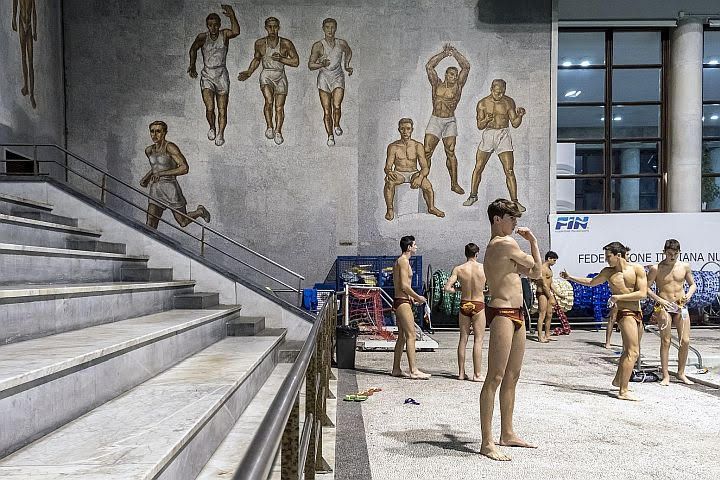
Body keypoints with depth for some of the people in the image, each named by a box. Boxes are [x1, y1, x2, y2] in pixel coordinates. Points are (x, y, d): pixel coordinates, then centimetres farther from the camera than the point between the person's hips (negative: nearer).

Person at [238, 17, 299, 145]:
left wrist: (281, 59, -15)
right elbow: (256, 59, 18)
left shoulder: (286, 43, -6)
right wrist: (249, 72, 6)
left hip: (281, 77, 0)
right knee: (268, 101, -23)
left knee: (279, 107, -1)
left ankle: (278, 132, 14)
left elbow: (296, 62, -3)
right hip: (266, 75, 0)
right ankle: (269, 127, -5)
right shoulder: (260, 43, 1)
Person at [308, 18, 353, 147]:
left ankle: (337, 125, 10)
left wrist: (346, 66, 17)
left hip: (338, 77, 1)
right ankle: (330, 136, 13)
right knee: (326, 110, -1)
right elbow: (310, 65, -8)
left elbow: (349, 52, 24)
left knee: (337, 105, -19)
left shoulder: (342, 43, 0)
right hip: (324, 78, -1)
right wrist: (321, 64, -26)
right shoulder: (318, 46, -8)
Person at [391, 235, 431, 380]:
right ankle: (413, 370, -10)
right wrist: (418, 297, -10)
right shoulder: (404, 261, -12)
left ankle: (396, 369, 17)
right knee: (411, 335, -10)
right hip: (402, 302, -10)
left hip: (399, 301, 10)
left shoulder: (399, 261, 19)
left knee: (402, 337, 12)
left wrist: (411, 297, 17)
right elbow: (404, 285, -20)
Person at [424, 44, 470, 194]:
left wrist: (454, 53, -4)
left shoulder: (458, 85, 5)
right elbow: (429, 66, -4)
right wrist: (443, 54, -5)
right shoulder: (437, 84, 6)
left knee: (450, 152, -4)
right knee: (426, 151, -7)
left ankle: (454, 183, -1)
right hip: (435, 120, 0)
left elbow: (466, 67, -3)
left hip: (450, 122, 0)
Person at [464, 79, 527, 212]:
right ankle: (473, 196, 24)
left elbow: (515, 124, 0)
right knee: (478, 168, 5)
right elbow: (479, 126, -1)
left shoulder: (509, 102, -1)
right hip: (487, 135, 1)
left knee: (509, 171, -6)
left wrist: (520, 116, -20)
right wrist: (486, 120, -22)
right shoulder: (482, 104, -1)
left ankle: (514, 201, 2)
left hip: (503, 136, -1)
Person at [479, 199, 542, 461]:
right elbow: (537, 269, -3)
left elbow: (534, 273, 20)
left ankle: (507, 433, 27)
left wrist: (532, 241, 16)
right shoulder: (506, 243, -12)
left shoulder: (496, 246, 19)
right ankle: (487, 443, -3)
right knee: (495, 378, -8)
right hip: (502, 314, -11)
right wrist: (533, 241, 13)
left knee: (512, 377, 16)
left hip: (516, 314, 11)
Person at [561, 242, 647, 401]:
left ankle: (618, 380, 38)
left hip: (637, 314, 3)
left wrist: (619, 297, -13)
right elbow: (591, 282, 18)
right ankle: (623, 391, -12)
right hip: (625, 313, -3)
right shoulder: (608, 272, 1)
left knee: (630, 352, 18)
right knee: (632, 352, -14)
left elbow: (642, 293, -9)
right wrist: (570, 277, 16)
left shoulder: (637, 269, -2)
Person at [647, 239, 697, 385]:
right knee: (665, 341, -2)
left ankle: (681, 373, 17)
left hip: (681, 307, 4)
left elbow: (692, 284, 17)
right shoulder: (656, 269, -5)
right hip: (664, 307, -3)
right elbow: (646, 288, -4)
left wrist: (689, 294, -3)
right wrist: (660, 300, -14)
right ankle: (666, 376, 5)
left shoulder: (685, 267, 6)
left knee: (685, 341, 1)